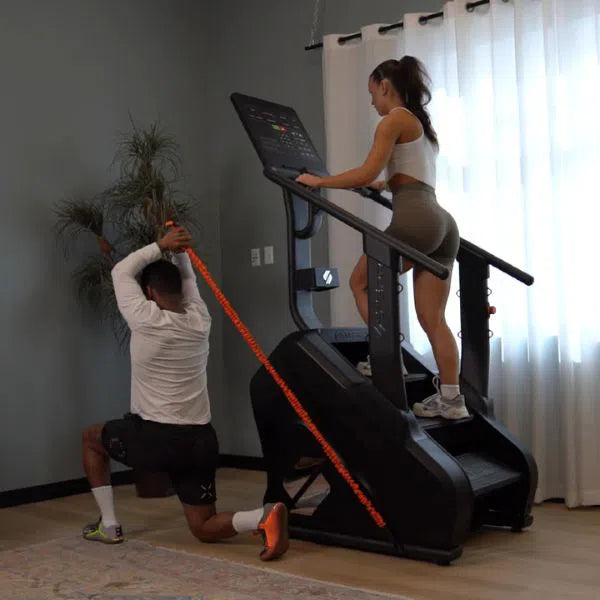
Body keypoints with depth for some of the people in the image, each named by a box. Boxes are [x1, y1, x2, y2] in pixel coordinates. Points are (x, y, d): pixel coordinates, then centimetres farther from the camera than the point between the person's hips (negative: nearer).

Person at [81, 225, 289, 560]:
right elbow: (188, 280, 25)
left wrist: (161, 246, 7)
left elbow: (122, 272, 5)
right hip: (202, 441, 5)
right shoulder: (200, 320, 5)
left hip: (155, 439, -5)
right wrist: (180, 252, 12)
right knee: (204, 528, 12)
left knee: (92, 437, 26)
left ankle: (109, 526, 24)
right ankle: (263, 518, -18)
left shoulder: (146, 320, -10)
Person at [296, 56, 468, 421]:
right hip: (442, 222, 9)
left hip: (415, 220, -9)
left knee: (361, 282, 12)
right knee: (433, 319, 8)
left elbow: (366, 173, -9)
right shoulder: (421, 122, 26)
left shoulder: (395, 119, 0)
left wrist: (319, 181, 1)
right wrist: (383, 185, 48)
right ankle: (451, 399, 8)